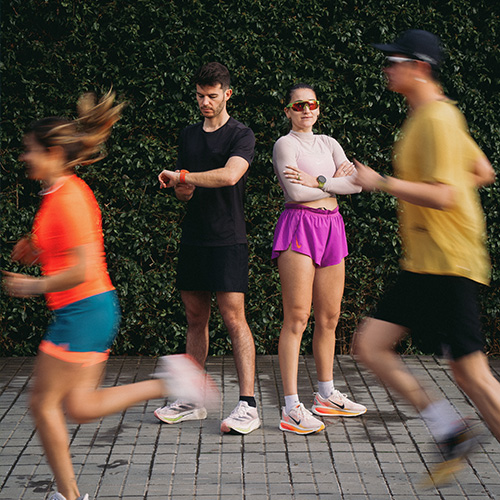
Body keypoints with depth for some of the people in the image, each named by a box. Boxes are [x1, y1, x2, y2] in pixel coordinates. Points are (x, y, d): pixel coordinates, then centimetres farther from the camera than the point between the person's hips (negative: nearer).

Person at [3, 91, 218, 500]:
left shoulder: (67, 198, -19)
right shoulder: (67, 191, 12)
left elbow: (83, 270, -25)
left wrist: (34, 286, -14)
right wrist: (38, 249, 11)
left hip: (82, 312, -10)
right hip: (95, 311, 10)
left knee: (44, 403, 3)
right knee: (80, 406, 12)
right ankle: (169, 382, 7)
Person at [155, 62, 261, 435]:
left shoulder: (241, 135, -4)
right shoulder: (189, 136, 16)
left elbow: (229, 175, -22)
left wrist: (183, 175, -16)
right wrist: (181, 189, -2)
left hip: (228, 240, -6)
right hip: (193, 237, 6)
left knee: (234, 319, -10)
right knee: (196, 318, 9)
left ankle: (248, 406, -9)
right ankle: (192, 400, 16)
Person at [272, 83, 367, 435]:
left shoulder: (328, 143, 18)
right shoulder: (285, 144, -1)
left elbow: (357, 183, 4)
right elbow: (296, 192, -15)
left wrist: (317, 180, -8)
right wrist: (336, 182, -3)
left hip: (331, 227, 7)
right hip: (299, 225, -7)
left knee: (330, 318, 12)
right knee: (297, 317, -10)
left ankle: (326, 395, 25)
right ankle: (292, 408, -10)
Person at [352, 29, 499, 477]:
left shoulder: (438, 118, -14)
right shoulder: (426, 117, 16)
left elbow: (442, 196, -23)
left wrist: (381, 182, -17)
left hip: (449, 262, -10)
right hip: (422, 264, 10)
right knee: (369, 345, 6)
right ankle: (451, 431, 9)